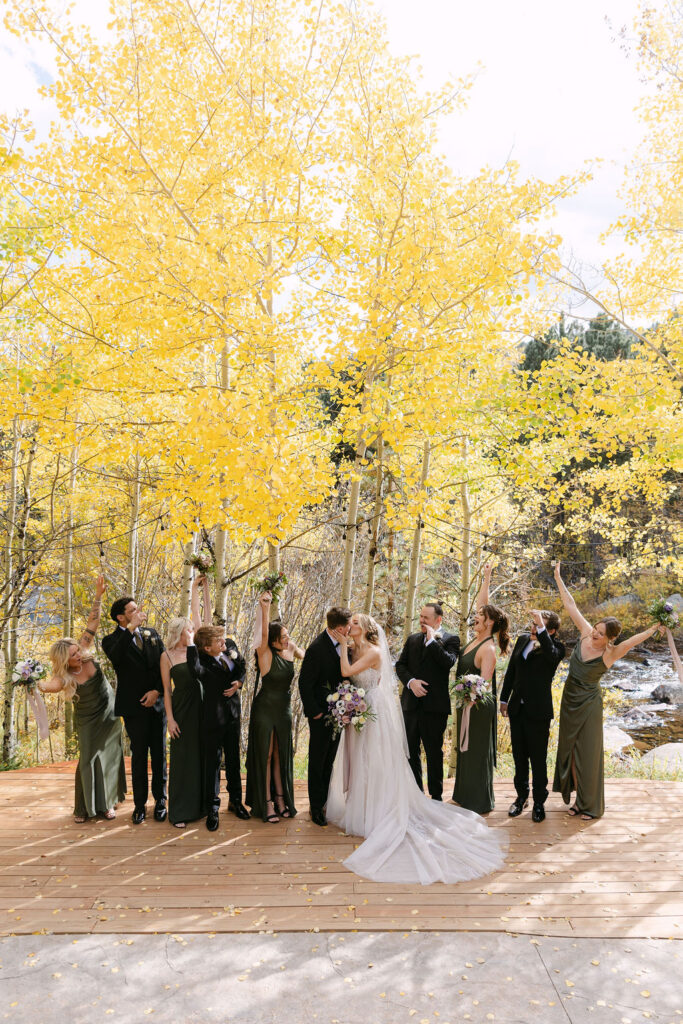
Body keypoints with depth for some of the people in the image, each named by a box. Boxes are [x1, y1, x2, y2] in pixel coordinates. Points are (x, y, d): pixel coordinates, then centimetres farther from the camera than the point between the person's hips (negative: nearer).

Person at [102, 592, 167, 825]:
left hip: (157, 702, 3)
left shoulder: (151, 633, 8)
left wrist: (157, 690, -7)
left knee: (159, 754, 9)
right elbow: (115, 658, -29)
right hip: (134, 707, -3)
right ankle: (140, 804, 16)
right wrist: (131, 628, -30)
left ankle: (160, 800, 22)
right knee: (139, 756, 5)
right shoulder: (112, 641, -4)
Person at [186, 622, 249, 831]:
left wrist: (238, 682, -8)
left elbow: (242, 665, 11)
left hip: (234, 714, 6)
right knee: (213, 762, 6)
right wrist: (191, 644, -47)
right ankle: (212, 808, 21)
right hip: (214, 717, -6)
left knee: (234, 759, 19)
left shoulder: (230, 645, -8)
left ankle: (236, 801, 35)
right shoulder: (203, 662, -25)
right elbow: (195, 671, -51)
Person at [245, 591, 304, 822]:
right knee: (265, 755, 3)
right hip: (265, 708, -5)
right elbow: (263, 633, -37)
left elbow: (304, 655, 23)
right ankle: (266, 803, 10)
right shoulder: (266, 654, -18)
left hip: (284, 709, 6)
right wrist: (265, 607, -48)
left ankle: (280, 799, 23)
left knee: (282, 756, 12)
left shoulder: (290, 649, -1)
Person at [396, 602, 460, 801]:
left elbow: (448, 662, -20)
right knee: (411, 750, 13)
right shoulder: (412, 639, 12)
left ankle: (436, 795, 17)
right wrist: (411, 681, -10)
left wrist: (432, 640, -16)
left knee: (434, 752, 5)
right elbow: (400, 665, 7)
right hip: (411, 703, 5)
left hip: (434, 705, -5)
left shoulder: (450, 640, -2)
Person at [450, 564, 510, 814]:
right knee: (464, 749, 16)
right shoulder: (477, 638, 3)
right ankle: (465, 796, 28)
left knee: (477, 752, 1)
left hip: (479, 707, -9)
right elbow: (481, 604, 12)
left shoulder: (488, 649, -20)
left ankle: (480, 802, 13)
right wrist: (486, 579, 14)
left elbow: (484, 684, -24)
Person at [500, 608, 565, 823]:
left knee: (538, 759, 5)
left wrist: (541, 630, -39)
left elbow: (552, 655, -39)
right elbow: (511, 671, 12)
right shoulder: (523, 639, 4)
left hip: (538, 711, -5)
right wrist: (504, 699, 14)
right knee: (519, 756, 17)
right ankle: (521, 796, 33)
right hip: (517, 708, 5)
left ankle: (539, 802, 21)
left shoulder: (556, 646, -12)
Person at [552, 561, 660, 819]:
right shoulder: (585, 632, -7)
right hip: (569, 700, 5)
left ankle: (591, 805, 20)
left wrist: (655, 627, -52)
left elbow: (635, 640, -36)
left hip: (588, 704, -5)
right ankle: (578, 798, 28)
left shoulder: (611, 653, -19)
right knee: (569, 748, 13)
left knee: (588, 751, 4)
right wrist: (558, 578, 1)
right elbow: (570, 604, -3)